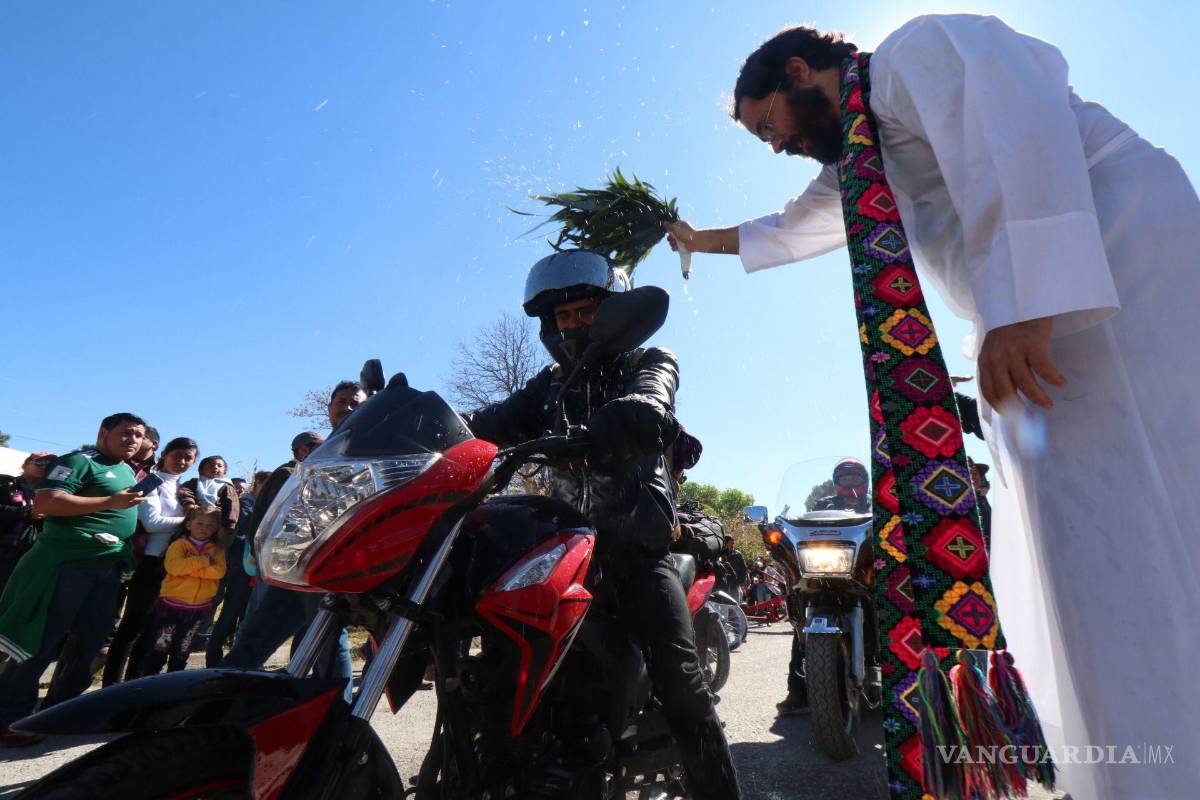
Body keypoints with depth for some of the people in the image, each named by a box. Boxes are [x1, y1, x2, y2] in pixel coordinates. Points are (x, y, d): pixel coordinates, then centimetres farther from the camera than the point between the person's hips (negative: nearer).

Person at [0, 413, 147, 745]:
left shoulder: (129, 472, 18)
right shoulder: (80, 461, -9)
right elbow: (43, 502, -19)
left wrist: (135, 540, 15)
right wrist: (109, 502, -23)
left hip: (109, 566, 8)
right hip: (68, 561, -8)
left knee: (88, 641, 13)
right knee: (41, 640, -1)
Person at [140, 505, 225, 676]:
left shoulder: (216, 549, 3)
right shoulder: (179, 544, -4)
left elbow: (219, 571, -14)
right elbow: (173, 566, -21)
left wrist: (189, 568, -19)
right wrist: (204, 560, -21)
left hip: (199, 609, 3)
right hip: (171, 605, -2)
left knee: (181, 653, 17)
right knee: (159, 649, 3)